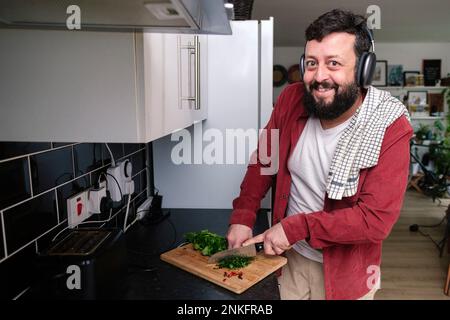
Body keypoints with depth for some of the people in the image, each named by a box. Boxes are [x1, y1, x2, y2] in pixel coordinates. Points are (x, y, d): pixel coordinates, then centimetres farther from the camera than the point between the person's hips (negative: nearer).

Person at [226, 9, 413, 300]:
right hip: (290, 256, 3)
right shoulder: (291, 100, -13)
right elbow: (263, 160, -2)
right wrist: (243, 217, -9)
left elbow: (376, 219, -26)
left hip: (346, 268, -2)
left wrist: (296, 227, -25)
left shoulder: (390, 129, -23)